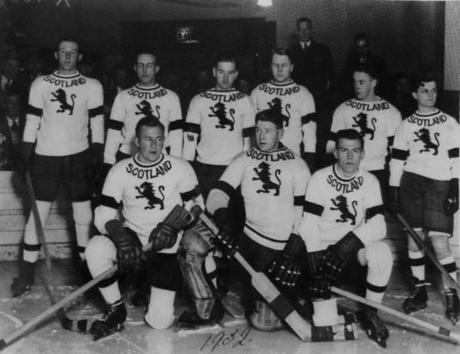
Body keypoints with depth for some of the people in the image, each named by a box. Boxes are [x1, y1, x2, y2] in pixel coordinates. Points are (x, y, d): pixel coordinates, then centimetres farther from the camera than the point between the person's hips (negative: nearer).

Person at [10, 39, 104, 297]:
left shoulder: (92, 86, 4)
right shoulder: (40, 84, 5)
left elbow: (97, 123, 3)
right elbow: (32, 121, 6)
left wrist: (97, 154, -5)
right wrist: (26, 156, 0)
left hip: (79, 157, 0)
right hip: (46, 157, 0)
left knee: (84, 216, 3)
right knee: (38, 215, 3)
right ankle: (27, 272, 12)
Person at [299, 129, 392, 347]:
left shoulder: (370, 182, -2)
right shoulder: (319, 179, -7)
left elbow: (378, 226, -11)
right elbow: (309, 225, -11)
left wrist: (355, 237, -28)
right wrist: (316, 257, -23)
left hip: (356, 250, 2)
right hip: (324, 250, -2)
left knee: (382, 253, -32)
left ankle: (370, 313, -12)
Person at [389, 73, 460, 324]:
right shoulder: (405, 126, 10)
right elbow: (397, 161, 9)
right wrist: (393, 193, 4)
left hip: (439, 184, -2)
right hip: (410, 183, 2)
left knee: (439, 242, -10)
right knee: (414, 238, 4)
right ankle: (419, 291, 17)